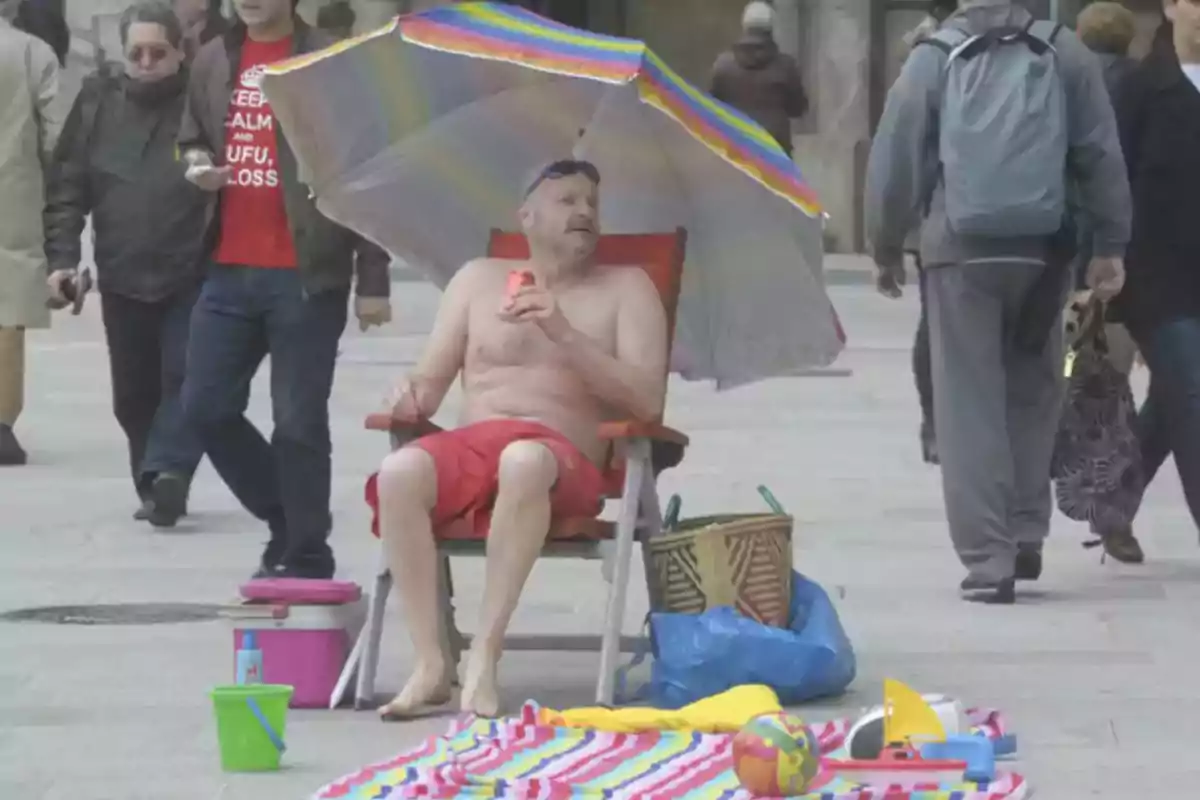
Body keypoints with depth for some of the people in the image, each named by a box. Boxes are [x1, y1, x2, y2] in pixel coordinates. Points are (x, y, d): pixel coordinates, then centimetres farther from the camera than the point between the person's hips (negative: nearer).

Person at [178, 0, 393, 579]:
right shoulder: (212, 62, 12)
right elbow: (191, 138, 29)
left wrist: (373, 281, -8)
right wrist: (197, 165, 2)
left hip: (305, 274, -6)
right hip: (229, 270, 6)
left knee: (299, 423, -3)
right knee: (206, 406, 4)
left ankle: (305, 559, 8)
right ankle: (286, 519, 23)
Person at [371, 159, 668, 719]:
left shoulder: (626, 288, 14)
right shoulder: (478, 279, 22)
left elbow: (647, 400, 0)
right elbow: (431, 383, 20)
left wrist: (564, 334, -10)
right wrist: (413, 396, -6)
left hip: (563, 456, -2)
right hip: (469, 445, 3)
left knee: (523, 461, -41)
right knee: (399, 472, -33)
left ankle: (484, 657, -40)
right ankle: (430, 661, -31)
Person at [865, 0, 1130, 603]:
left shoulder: (934, 59, 0)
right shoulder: (1063, 53, 3)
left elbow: (895, 159, 0)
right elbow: (1102, 153, 2)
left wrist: (887, 248, 10)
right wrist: (1110, 245, 6)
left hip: (961, 252, -1)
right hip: (1040, 251, 2)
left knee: (970, 406, 1)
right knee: (1031, 393, 18)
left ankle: (988, 559, -4)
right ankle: (1025, 537, 17)